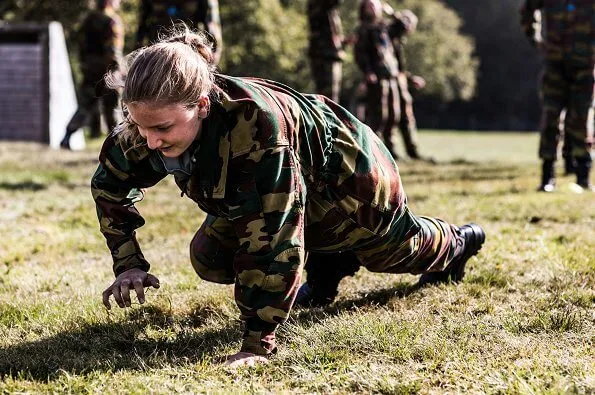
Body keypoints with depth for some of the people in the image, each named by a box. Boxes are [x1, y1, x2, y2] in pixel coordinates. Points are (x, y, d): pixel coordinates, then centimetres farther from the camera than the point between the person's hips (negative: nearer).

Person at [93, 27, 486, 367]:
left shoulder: (256, 124, -50)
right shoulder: (152, 122, -29)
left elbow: (270, 237, -48)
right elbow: (109, 183, -7)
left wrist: (258, 343, -47)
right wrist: (128, 264, -16)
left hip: (347, 175, -5)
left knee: (398, 247, 22)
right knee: (209, 260, -4)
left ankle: (456, 243, 60)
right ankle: (328, 265, 21)